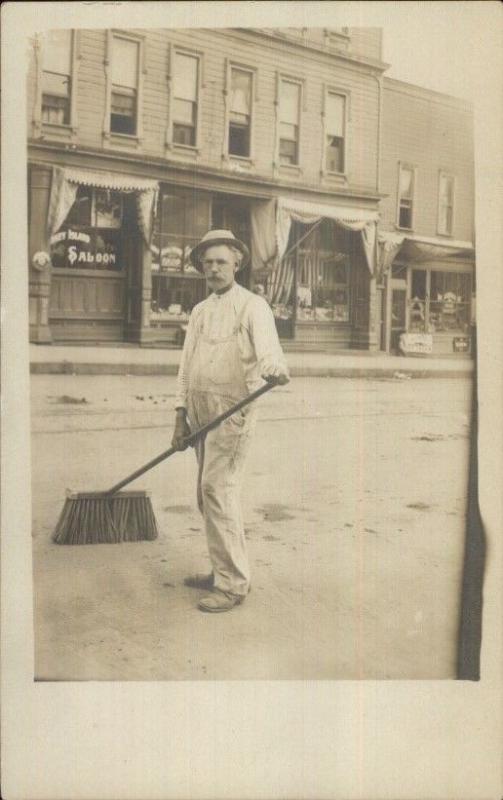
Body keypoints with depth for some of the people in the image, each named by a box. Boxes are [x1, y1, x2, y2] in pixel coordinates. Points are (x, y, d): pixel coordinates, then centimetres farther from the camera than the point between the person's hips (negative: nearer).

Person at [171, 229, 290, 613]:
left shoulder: (252, 306, -4)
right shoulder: (199, 312, 18)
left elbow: (267, 343, -24)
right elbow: (186, 366, 18)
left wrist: (274, 368, -47)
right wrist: (181, 415, 12)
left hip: (232, 409, -8)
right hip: (201, 412, 8)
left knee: (218, 490, -12)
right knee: (211, 493, 13)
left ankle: (233, 584, -4)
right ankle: (225, 570, 26)